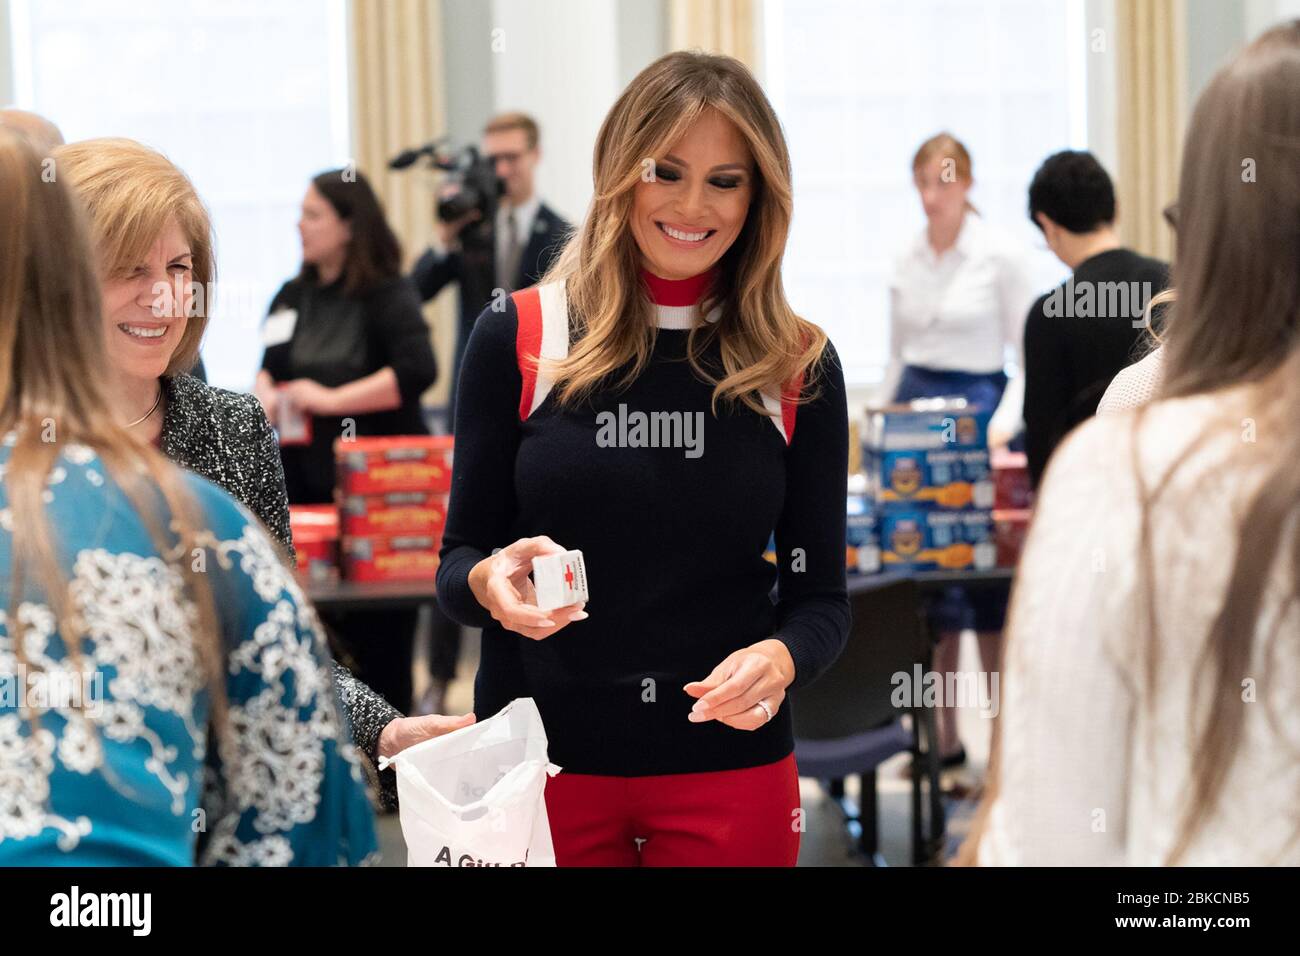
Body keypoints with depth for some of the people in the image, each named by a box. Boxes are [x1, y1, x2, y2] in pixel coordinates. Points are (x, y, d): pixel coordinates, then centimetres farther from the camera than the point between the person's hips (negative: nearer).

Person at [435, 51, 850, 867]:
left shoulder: (799, 365, 1)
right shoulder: (517, 338, -2)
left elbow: (822, 598, 2)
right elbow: (457, 565, 2)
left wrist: (781, 657, -19)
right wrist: (488, 582, -20)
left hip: (730, 771, 0)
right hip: (540, 760, 0)